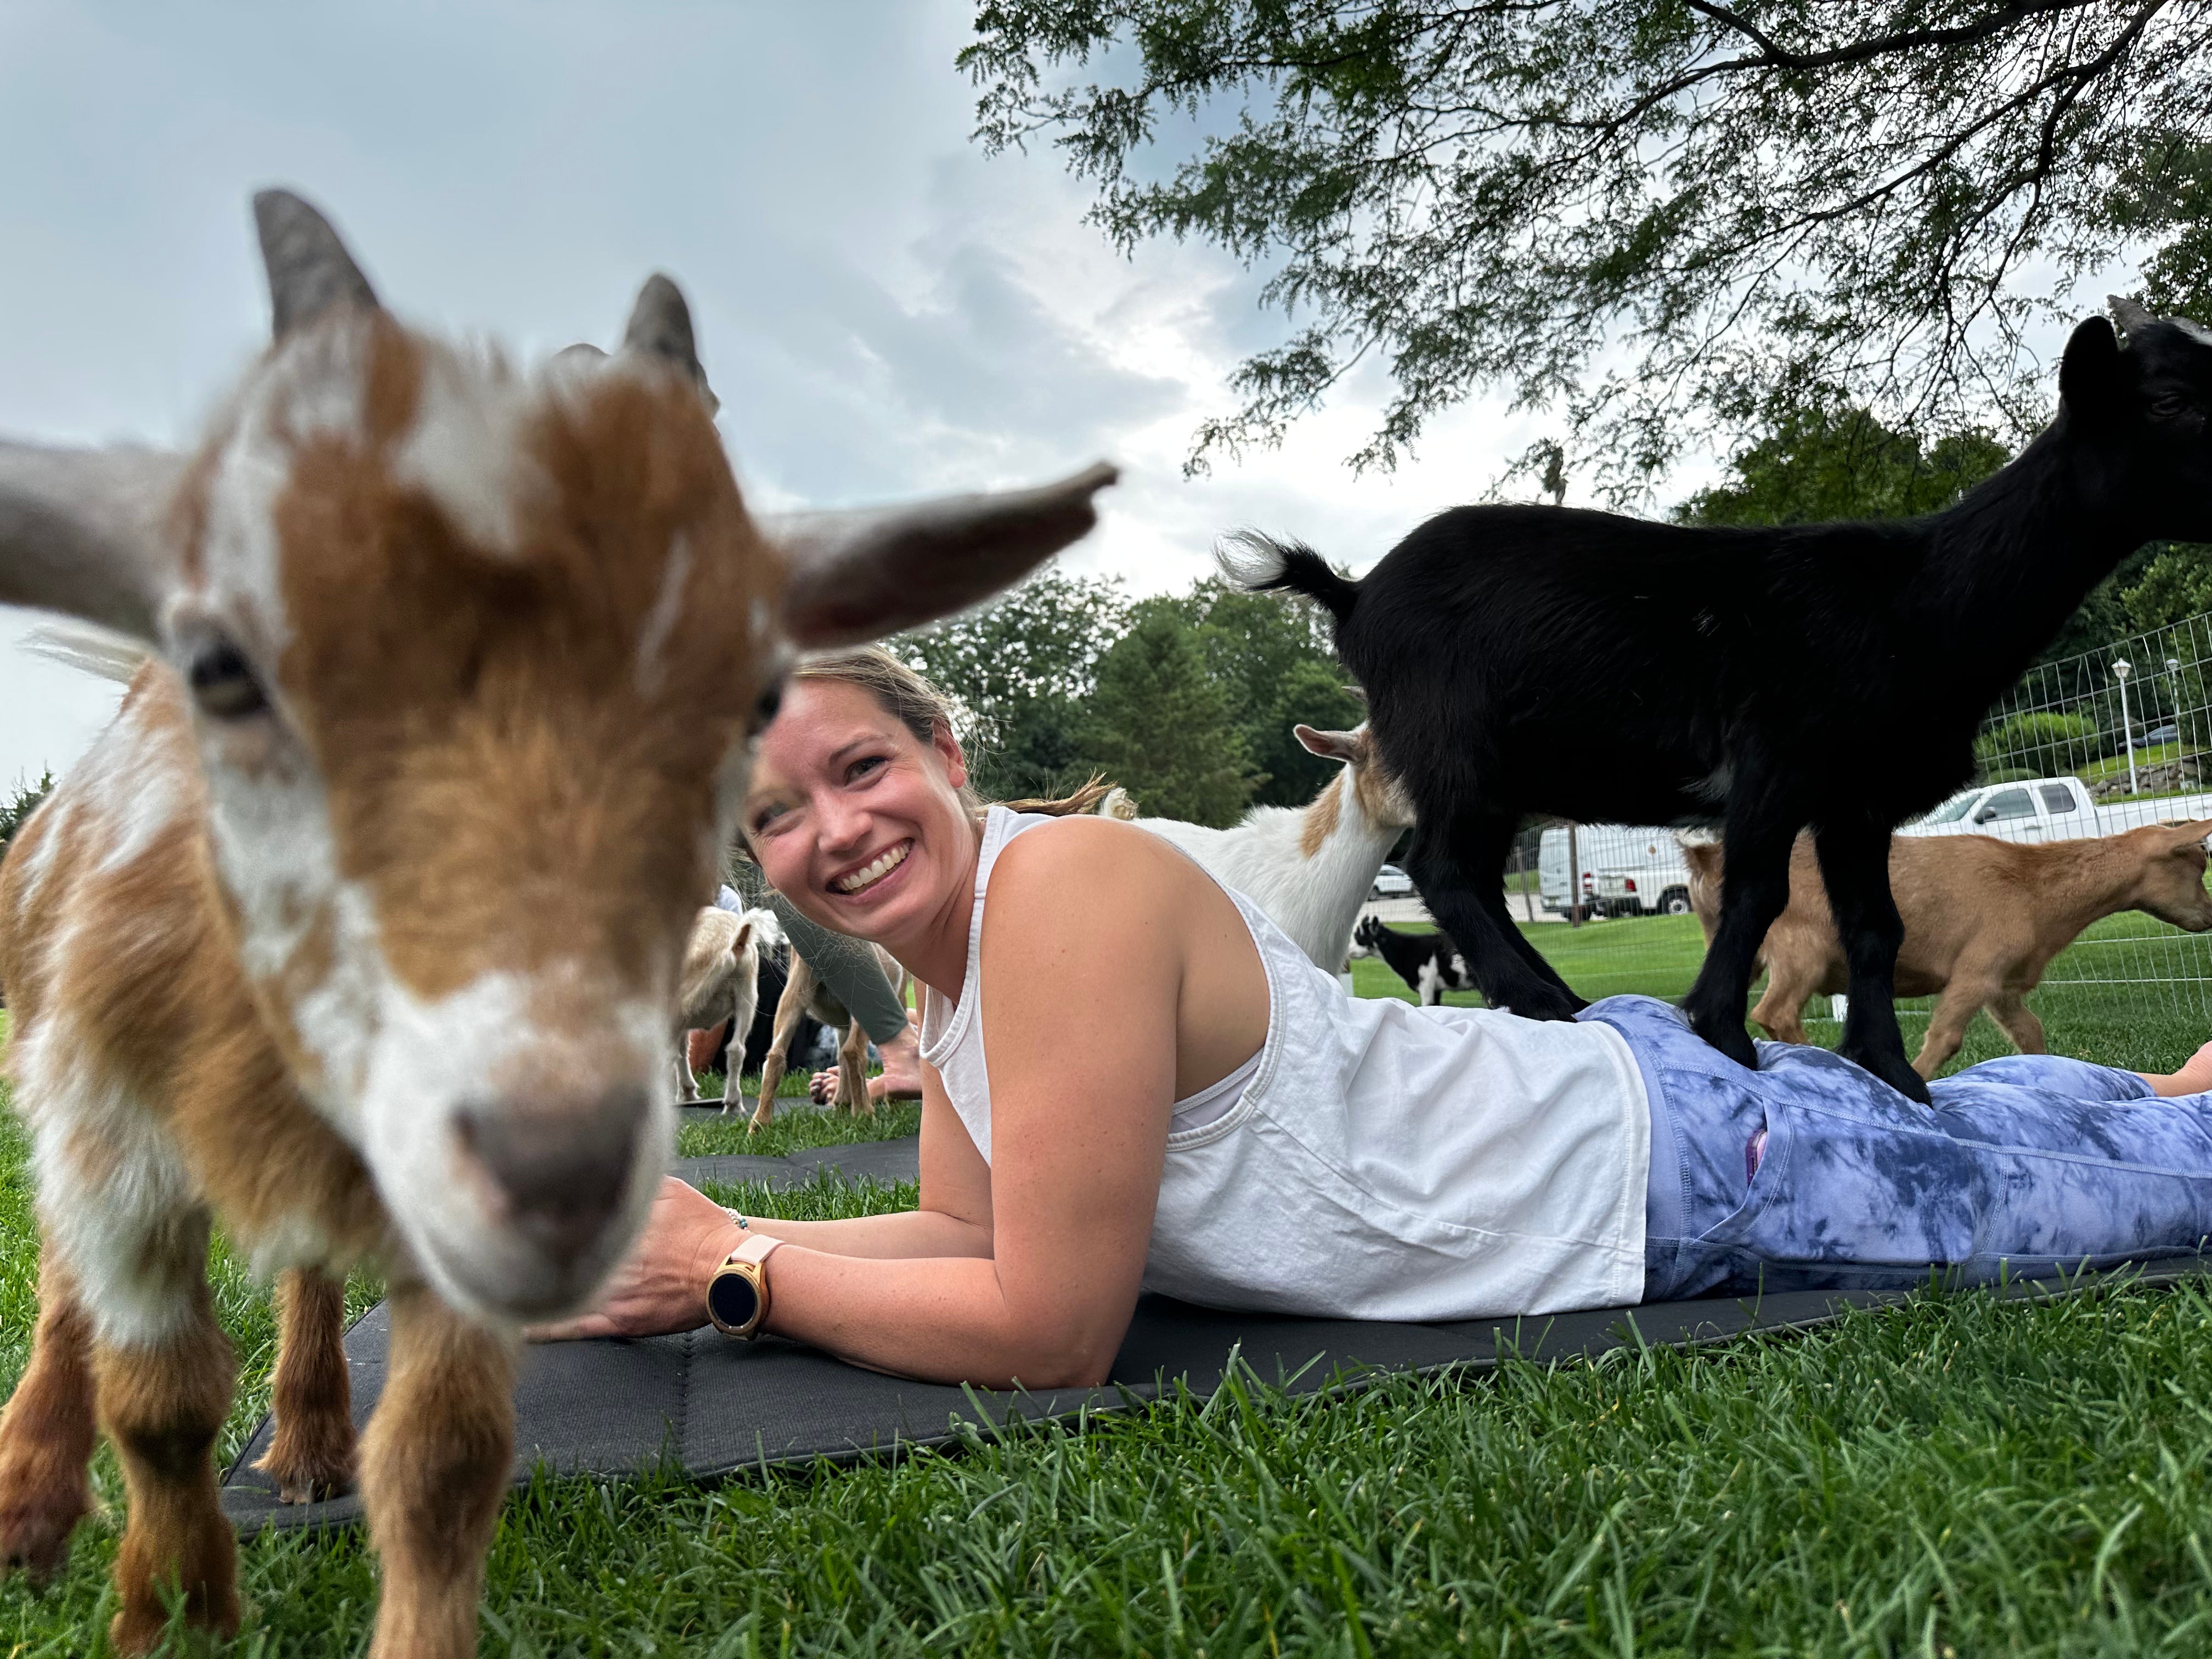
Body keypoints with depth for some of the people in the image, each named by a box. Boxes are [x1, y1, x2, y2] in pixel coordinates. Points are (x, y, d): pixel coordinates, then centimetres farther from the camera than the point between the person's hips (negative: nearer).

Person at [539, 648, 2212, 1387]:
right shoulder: (952, 938, -4)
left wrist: (735, 1270, -21)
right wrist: (710, 1239, -8)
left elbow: (1051, 1331, -30)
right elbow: (968, 1232, 3)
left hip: (1671, 1171, -7)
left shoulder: (1068, 885, -31)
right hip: (1588, 1088, 7)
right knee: (1955, 1123, 32)